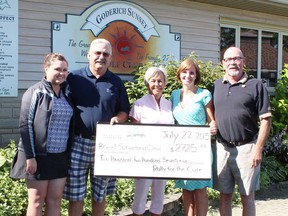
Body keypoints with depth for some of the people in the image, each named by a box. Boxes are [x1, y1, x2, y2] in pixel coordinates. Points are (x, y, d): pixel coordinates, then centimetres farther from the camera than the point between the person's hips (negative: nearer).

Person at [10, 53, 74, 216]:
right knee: (37, 201, 4)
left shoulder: (66, 94, 10)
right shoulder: (35, 92, -7)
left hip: (60, 157, 5)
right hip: (38, 155, -5)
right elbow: (25, 125, -11)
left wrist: (69, 154, 11)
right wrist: (30, 156, -16)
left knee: (55, 201, 9)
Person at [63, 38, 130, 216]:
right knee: (76, 195, 5)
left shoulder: (116, 82, 7)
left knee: (100, 194, 13)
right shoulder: (74, 78, 1)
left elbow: (125, 111, 12)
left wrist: (117, 118, -10)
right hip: (78, 142, -1)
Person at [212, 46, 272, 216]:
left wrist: (258, 149, -11)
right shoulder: (216, 86, 9)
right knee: (225, 195, 12)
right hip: (222, 148, 3)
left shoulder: (255, 85, -2)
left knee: (247, 197, 7)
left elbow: (266, 119, -5)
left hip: (246, 148, -3)